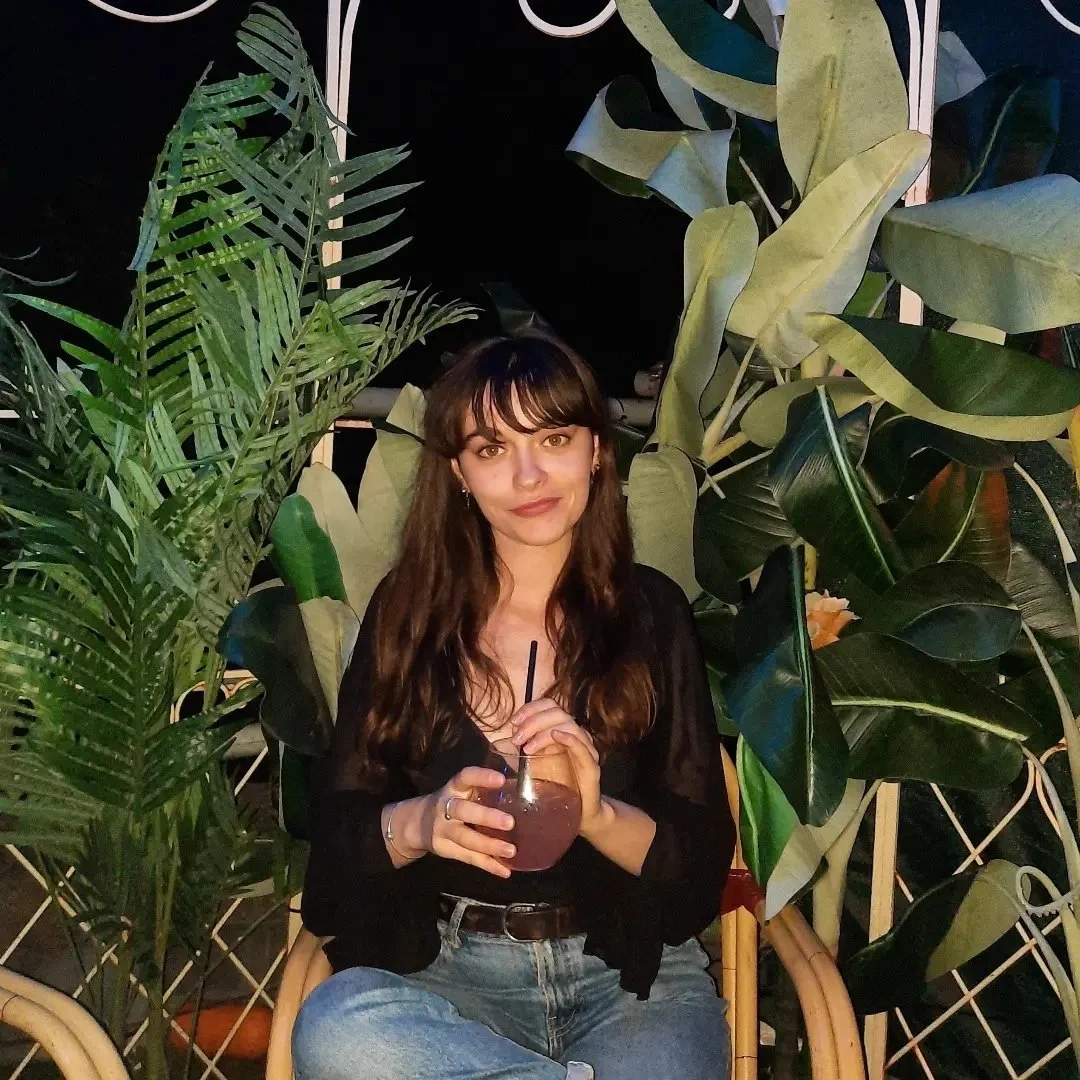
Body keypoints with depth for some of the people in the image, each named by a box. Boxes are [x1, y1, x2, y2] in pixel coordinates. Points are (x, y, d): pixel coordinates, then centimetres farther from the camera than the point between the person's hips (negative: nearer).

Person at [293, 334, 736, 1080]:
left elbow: (706, 853, -1)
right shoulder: (409, 611, 4)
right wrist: (418, 824, -20)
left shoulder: (651, 612, 2)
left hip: (630, 973, -2)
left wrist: (599, 815, -21)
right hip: (447, 967, 3)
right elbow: (335, 825, 2)